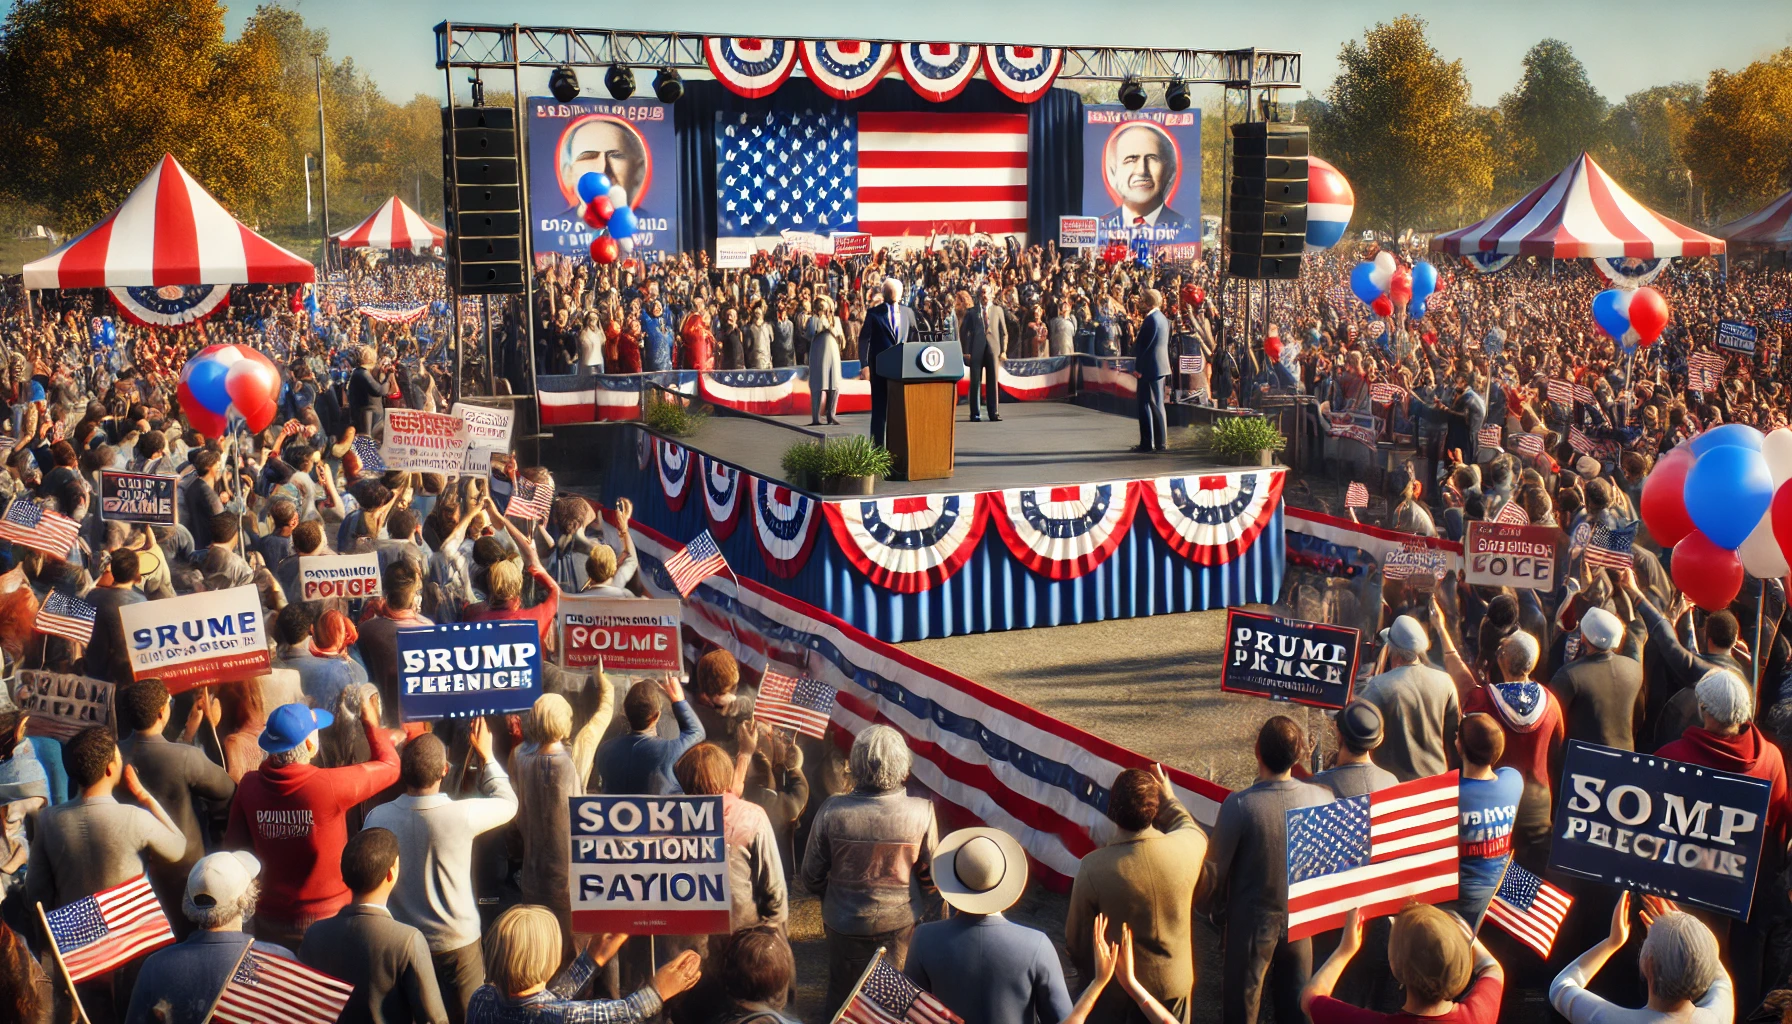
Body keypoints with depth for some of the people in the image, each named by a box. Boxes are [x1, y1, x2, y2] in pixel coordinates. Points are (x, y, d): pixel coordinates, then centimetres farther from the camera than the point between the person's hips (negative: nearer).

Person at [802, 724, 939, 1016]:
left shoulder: (832, 811, -25)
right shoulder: (922, 812, -23)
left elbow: (812, 877, -12)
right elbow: (930, 876, -9)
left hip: (847, 924, 0)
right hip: (901, 924, 0)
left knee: (841, 998, 24)